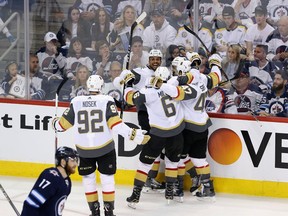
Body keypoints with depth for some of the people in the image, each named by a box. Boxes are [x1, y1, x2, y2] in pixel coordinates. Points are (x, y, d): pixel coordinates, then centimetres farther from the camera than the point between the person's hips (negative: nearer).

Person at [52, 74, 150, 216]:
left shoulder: (76, 102, -3)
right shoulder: (107, 101, -10)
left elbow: (64, 124, 5)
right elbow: (116, 125, -18)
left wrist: (55, 123, 28)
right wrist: (135, 135, -15)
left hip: (83, 150, 2)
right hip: (105, 148, -2)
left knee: (88, 178, 18)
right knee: (107, 178, 12)